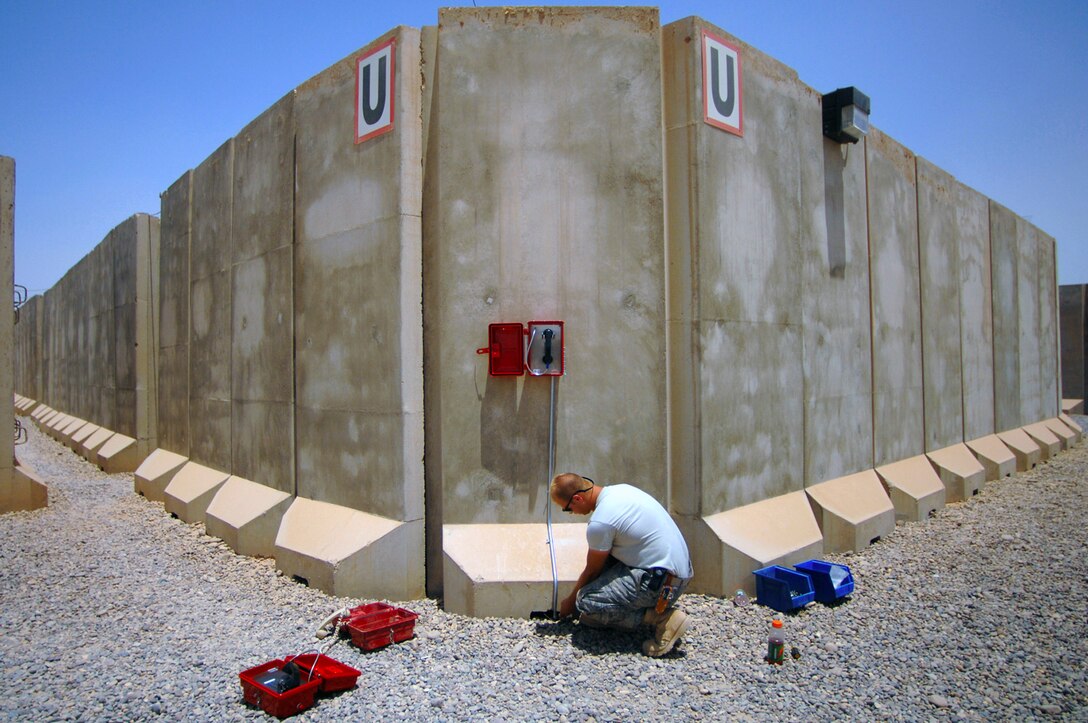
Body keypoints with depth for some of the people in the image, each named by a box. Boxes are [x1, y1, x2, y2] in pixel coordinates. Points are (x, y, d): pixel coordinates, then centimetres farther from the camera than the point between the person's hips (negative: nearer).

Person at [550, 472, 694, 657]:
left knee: (586, 601, -11)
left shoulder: (599, 522, -20)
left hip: (664, 582, -10)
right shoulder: (619, 489, 6)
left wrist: (570, 602, 15)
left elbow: (591, 572, -4)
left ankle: (661, 618, -9)